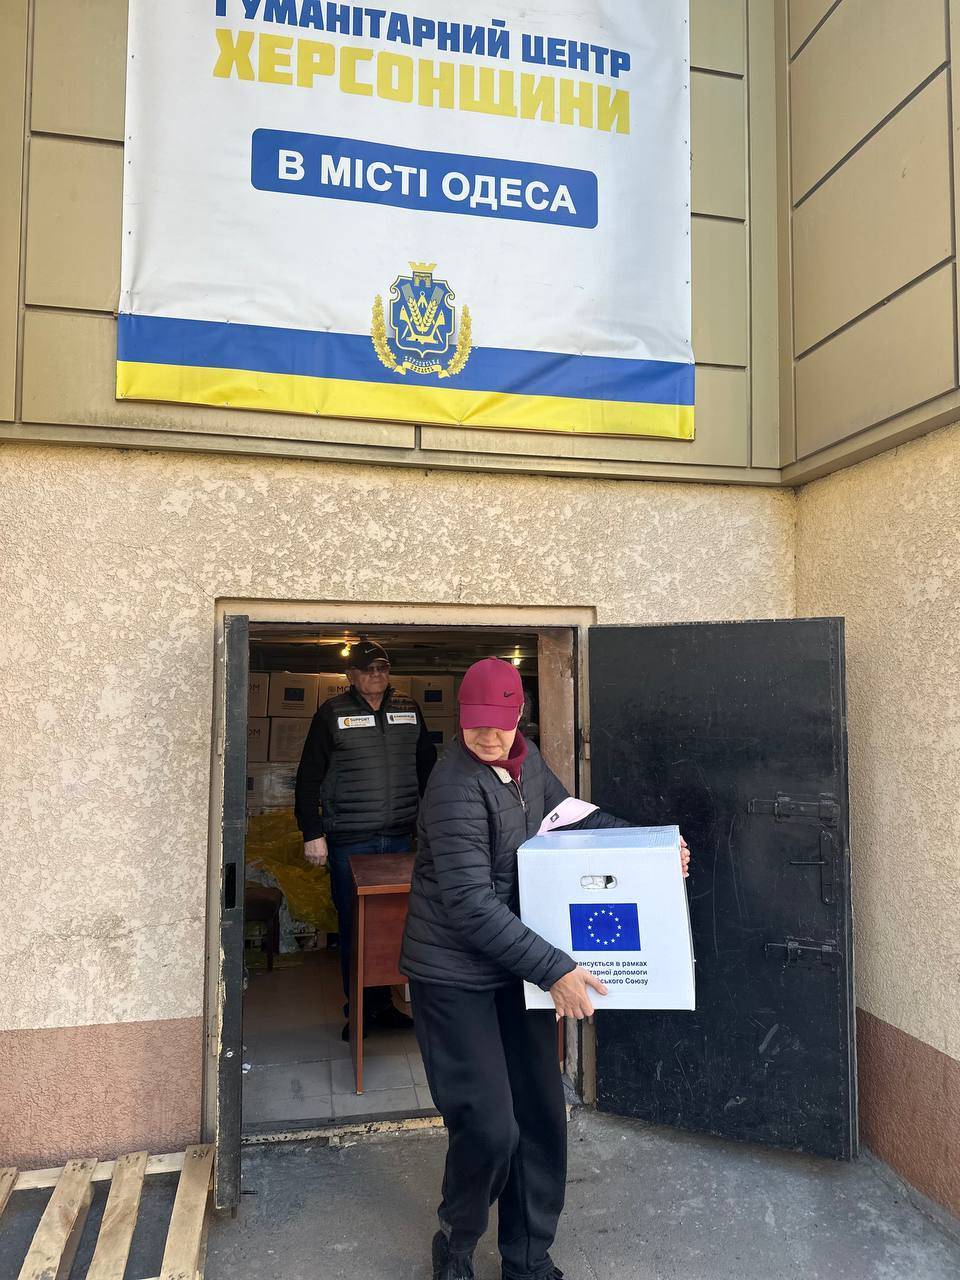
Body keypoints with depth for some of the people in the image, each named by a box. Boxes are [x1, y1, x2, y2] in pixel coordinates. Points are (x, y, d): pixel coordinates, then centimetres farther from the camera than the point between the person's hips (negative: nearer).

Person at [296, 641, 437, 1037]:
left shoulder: (409, 710, 8)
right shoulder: (332, 714, -2)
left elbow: (427, 767, 15)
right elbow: (309, 777, -3)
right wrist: (312, 833, -7)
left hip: (399, 837, 3)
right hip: (348, 840, -3)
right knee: (353, 927, 5)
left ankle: (382, 1003, 23)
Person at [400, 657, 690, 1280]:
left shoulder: (522, 757, 0)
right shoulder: (457, 789, -25)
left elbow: (568, 811, 16)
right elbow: (470, 905, -27)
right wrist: (554, 969, -28)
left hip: (517, 965, 8)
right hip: (455, 975, -7)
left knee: (542, 1117, 12)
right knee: (490, 1126, -6)